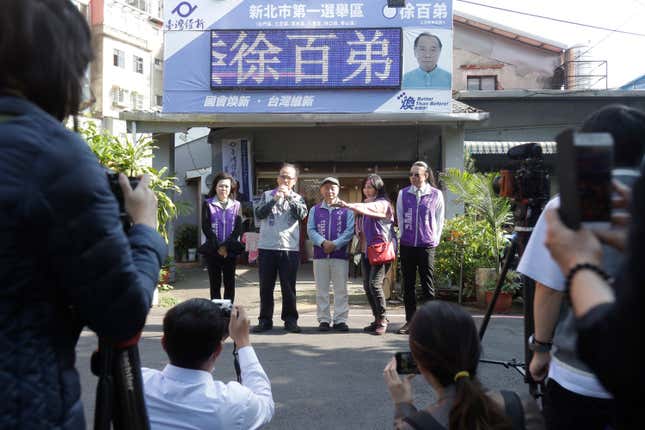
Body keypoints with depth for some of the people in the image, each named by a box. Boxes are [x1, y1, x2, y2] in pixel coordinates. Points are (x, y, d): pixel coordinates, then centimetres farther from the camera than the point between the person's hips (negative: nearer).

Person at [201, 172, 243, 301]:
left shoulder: (236, 205, 9)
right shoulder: (208, 204, 5)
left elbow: (238, 228, 1)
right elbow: (206, 227, -4)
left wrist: (226, 246, -11)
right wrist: (218, 247, -12)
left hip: (230, 250, 1)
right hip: (212, 250, -1)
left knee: (230, 283, 2)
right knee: (215, 283, 2)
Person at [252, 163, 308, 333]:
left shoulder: (298, 198, 10)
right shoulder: (267, 195, 9)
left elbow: (302, 214, -9)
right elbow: (259, 214, -5)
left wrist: (289, 196, -12)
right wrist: (275, 199, -13)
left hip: (290, 249, 0)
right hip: (266, 248, 1)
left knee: (289, 287, 4)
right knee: (266, 287, 6)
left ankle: (290, 320, 14)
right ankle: (265, 320, 15)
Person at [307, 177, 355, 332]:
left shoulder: (347, 210, 6)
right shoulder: (315, 210, 11)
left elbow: (350, 230, -3)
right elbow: (310, 230, 2)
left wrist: (335, 244, -14)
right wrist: (323, 242, -14)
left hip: (340, 254, -1)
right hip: (320, 254, 2)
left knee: (341, 289, 1)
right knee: (321, 289, 5)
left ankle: (340, 320, 9)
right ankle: (323, 320, 12)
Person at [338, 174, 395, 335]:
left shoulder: (383, 203, -4)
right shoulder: (365, 204, 19)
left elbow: (368, 208, -25)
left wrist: (349, 205, -37)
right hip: (366, 250, 8)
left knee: (375, 284, -15)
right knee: (367, 285, 5)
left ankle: (383, 319, -1)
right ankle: (377, 319, 15)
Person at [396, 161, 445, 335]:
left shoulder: (436, 194, 1)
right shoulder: (403, 194, 7)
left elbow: (439, 220, 7)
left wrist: (434, 240, 6)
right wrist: (405, 236, 11)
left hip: (427, 246, -2)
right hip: (407, 245, 3)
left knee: (428, 284, 0)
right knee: (408, 284, 7)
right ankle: (410, 320, 15)